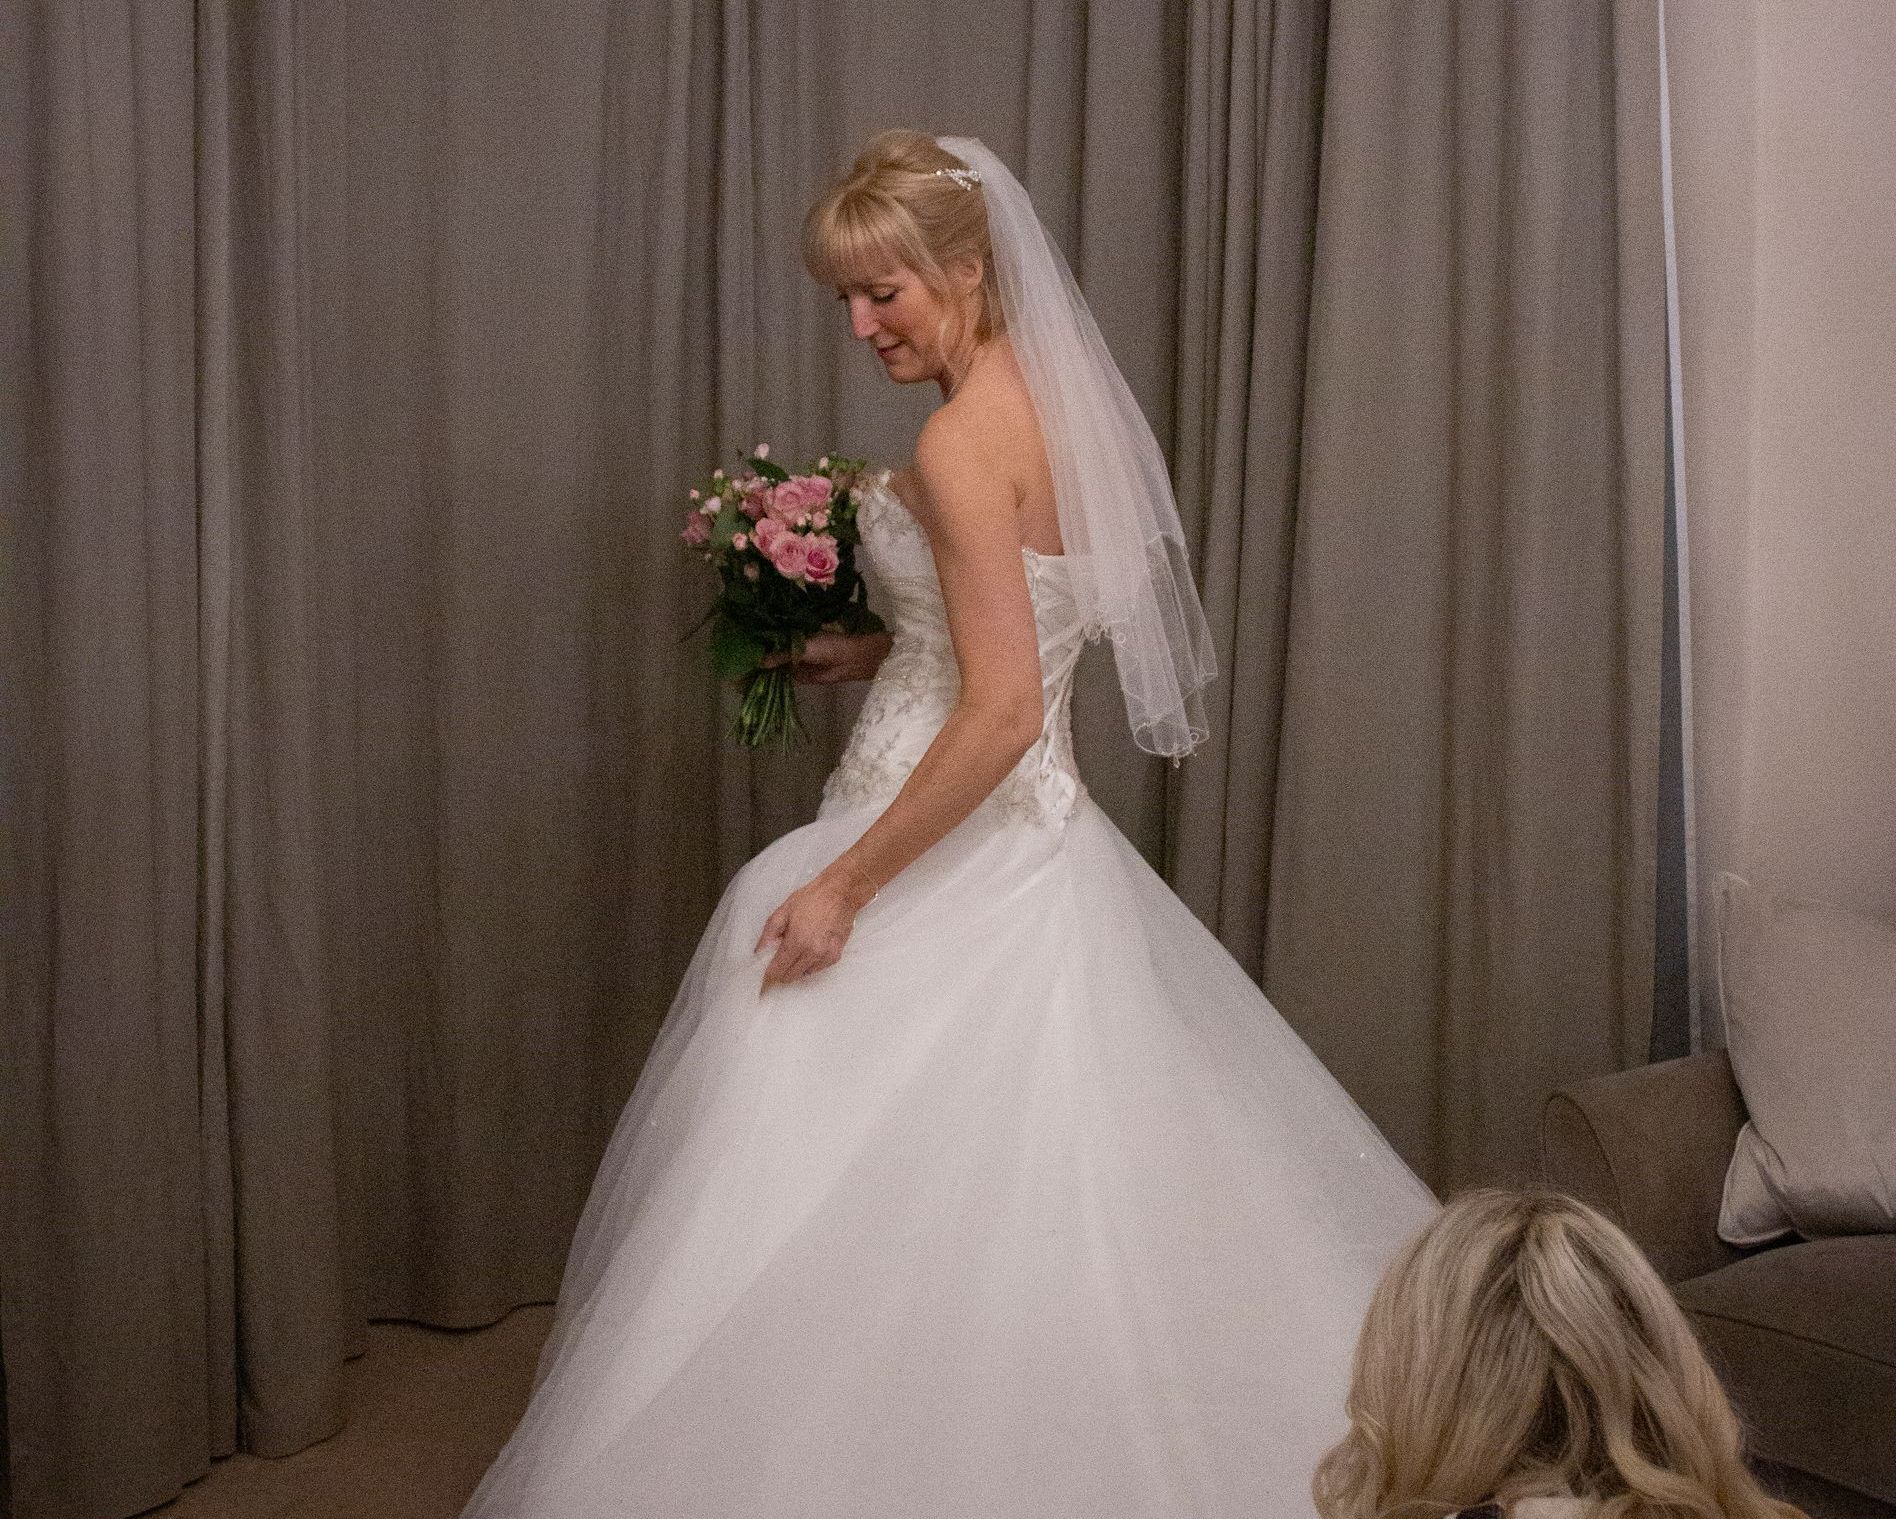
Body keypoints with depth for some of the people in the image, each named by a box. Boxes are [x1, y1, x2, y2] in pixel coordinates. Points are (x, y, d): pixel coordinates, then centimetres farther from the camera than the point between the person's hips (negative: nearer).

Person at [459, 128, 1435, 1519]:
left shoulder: (963, 441, -18)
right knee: (1054, 1211, 18)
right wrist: (869, 654, 18)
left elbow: (1003, 712, -24)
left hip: (952, 863, -10)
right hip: (1036, 844, 10)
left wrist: (844, 886, -19)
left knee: (855, 1220, 1)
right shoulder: (1048, 404, 10)